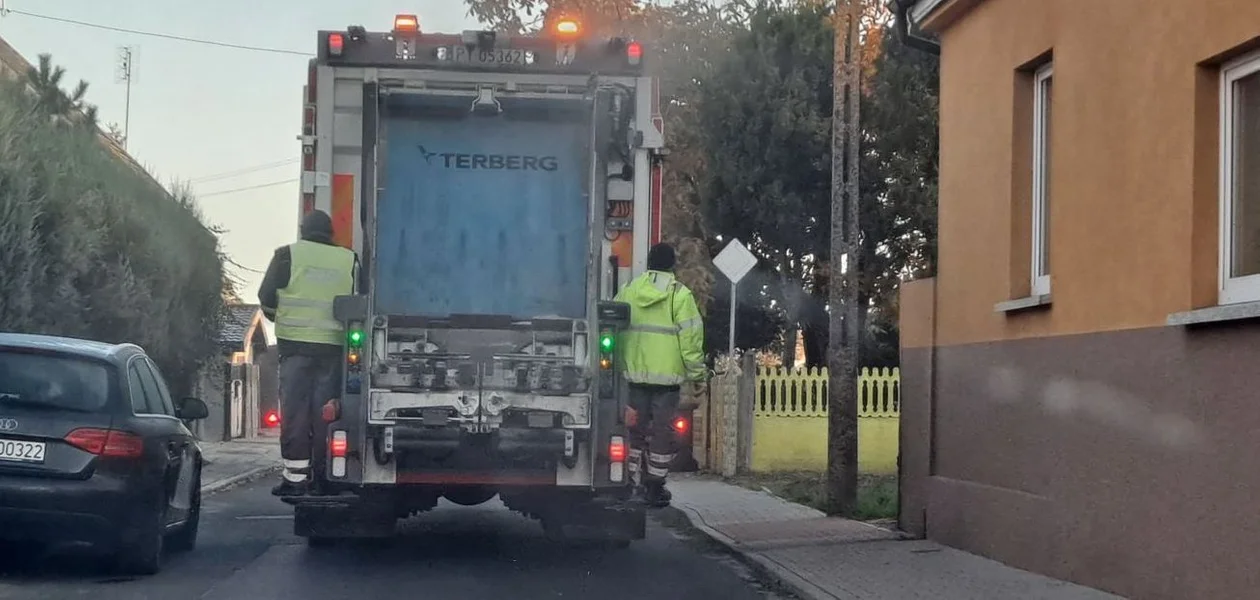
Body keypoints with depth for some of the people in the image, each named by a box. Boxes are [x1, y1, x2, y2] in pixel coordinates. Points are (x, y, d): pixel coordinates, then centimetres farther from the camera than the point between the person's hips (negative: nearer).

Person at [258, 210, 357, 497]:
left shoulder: (288, 254, 4)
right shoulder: (349, 260, 11)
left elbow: (266, 297, 5)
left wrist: (282, 320, 24)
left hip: (296, 344, -2)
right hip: (334, 345, 2)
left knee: (294, 410, 0)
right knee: (325, 412, 6)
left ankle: (296, 476, -4)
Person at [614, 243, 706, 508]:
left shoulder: (628, 291, 6)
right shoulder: (680, 295, -5)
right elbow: (691, 337, -8)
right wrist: (697, 373, -1)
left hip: (634, 374, 3)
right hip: (667, 376, -3)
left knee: (634, 427, 13)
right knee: (663, 430, 3)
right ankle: (655, 486, 5)